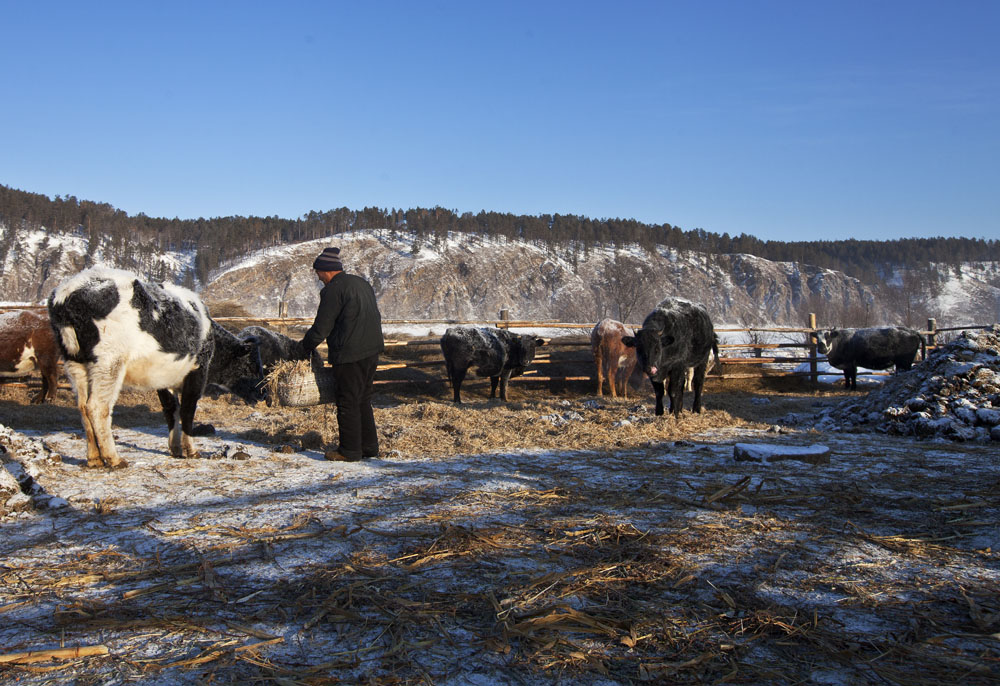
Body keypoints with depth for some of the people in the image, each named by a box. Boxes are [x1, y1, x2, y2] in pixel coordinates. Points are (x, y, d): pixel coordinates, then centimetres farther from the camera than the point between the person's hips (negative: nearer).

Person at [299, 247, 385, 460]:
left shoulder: (333, 290, -11)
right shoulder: (362, 283, 15)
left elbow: (321, 327, -11)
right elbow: (376, 317, 20)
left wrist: (306, 346, 6)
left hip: (349, 355, -9)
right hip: (371, 351, 9)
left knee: (347, 402, 1)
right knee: (363, 401, 17)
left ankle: (350, 450, 7)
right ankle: (369, 446, 21)